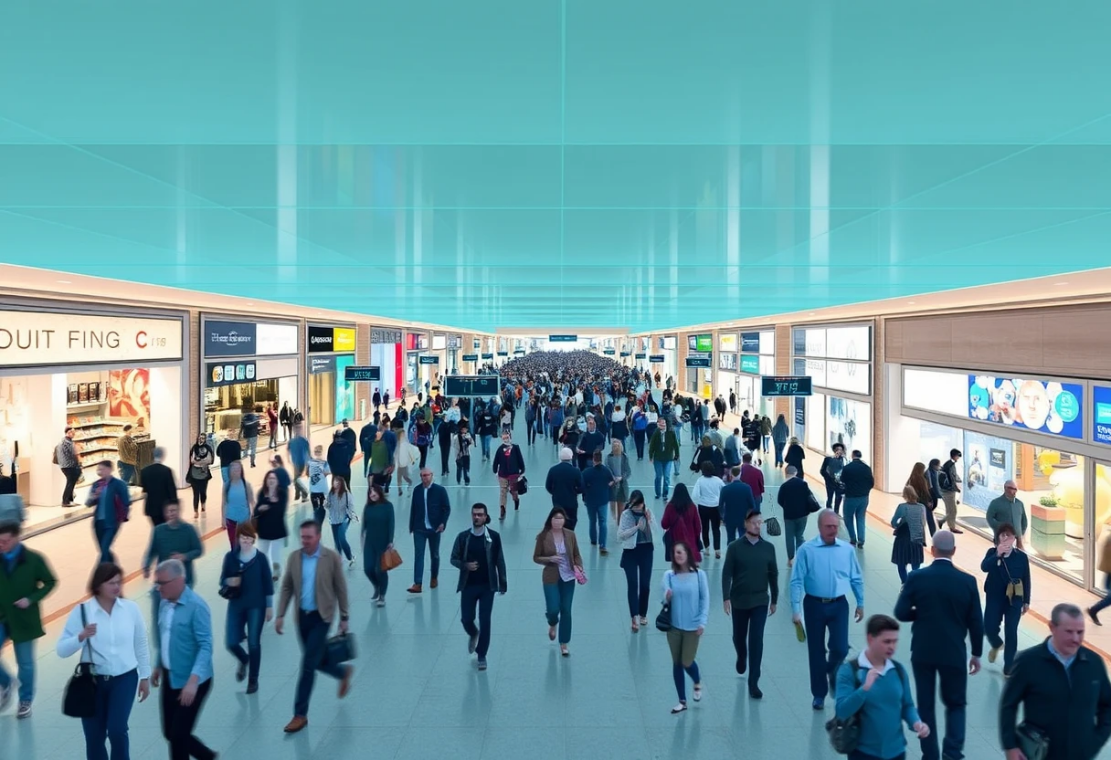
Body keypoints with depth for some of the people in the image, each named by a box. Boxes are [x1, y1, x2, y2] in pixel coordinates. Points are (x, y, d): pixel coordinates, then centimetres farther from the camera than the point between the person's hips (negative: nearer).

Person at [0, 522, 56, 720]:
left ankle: (25, 701, 30)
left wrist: (31, 599, -17)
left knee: (25, 663, 11)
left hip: (23, 619, -2)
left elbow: (50, 582, -3)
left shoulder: (33, 559, -13)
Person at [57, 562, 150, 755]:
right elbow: (62, 650, -10)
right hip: (92, 681, 1)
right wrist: (81, 636, -28)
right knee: (94, 738, 9)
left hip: (125, 678, 0)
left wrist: (145, 677, 9)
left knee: (117, 730, -15)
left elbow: (141, 645, 4)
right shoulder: (82, 611, -9)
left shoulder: (131, 608, -6)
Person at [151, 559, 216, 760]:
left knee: (178, 735, -1)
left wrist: (193, 680, -32)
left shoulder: (196, 606, -22)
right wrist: (158, 666, 21)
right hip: (170, 678, 8)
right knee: (170, 733, 14)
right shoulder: (165, 603, 2)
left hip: (192, 682, -8)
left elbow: (206, 646, -25)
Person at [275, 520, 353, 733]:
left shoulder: (331, 558, -11)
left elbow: (340, 588, -5)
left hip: (322, 616, -5)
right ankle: (344, 672, 46)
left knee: (308, 664, -6)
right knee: (317, 660, 16)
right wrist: (280, 615, 1)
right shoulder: (294, 557, 0)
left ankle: (300, 714, 3)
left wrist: (344, 617, -2)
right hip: (302, 616, 5)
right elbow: (287, 587, 6)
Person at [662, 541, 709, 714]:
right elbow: (664, 599, -6)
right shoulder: (669, 575, -6)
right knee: (677, 663, 9)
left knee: (687, 662, 2)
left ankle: (698, 683, 37)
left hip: (692, 626, -2)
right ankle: (682, 701, 24)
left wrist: (702, 622, -10)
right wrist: (667, 598, -30)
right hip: (674, 626, 2)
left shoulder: (699, 574, -9)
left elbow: (705, 599, -5)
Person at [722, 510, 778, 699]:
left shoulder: (768, 548, -2)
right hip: (739, 601, 0)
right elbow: (727, 574, -8)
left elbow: (773, 575, 6)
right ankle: (741, 657, 50)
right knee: (739, 636, 16)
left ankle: (753, 682, 2)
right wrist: (726, 598, -15)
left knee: (757, 641, -4)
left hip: (760, 601, 0)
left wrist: (774, 600, 9)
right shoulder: (735, 547, -7)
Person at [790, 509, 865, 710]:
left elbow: (856, 579, 9)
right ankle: (819, 694, 24)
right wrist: (796, 610, -12)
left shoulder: (847, 549, -1)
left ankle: (833, 673, 27)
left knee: (840, 648, -8)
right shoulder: (806, 550, -10)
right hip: (815, 605, -1)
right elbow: (796, 581, -10)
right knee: (816, 652, 7)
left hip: (839, 605, 2)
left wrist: (860, 604, 12)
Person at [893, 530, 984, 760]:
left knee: (926, 705, 12)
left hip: (922, 652, 0)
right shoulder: (967, 581, -8)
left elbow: (901, 614, -8)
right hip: (954, 653, 0)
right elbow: (976, 622, -2)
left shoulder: (916, 577, -10)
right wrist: (976, 653, 10)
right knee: (956, 704, 16)